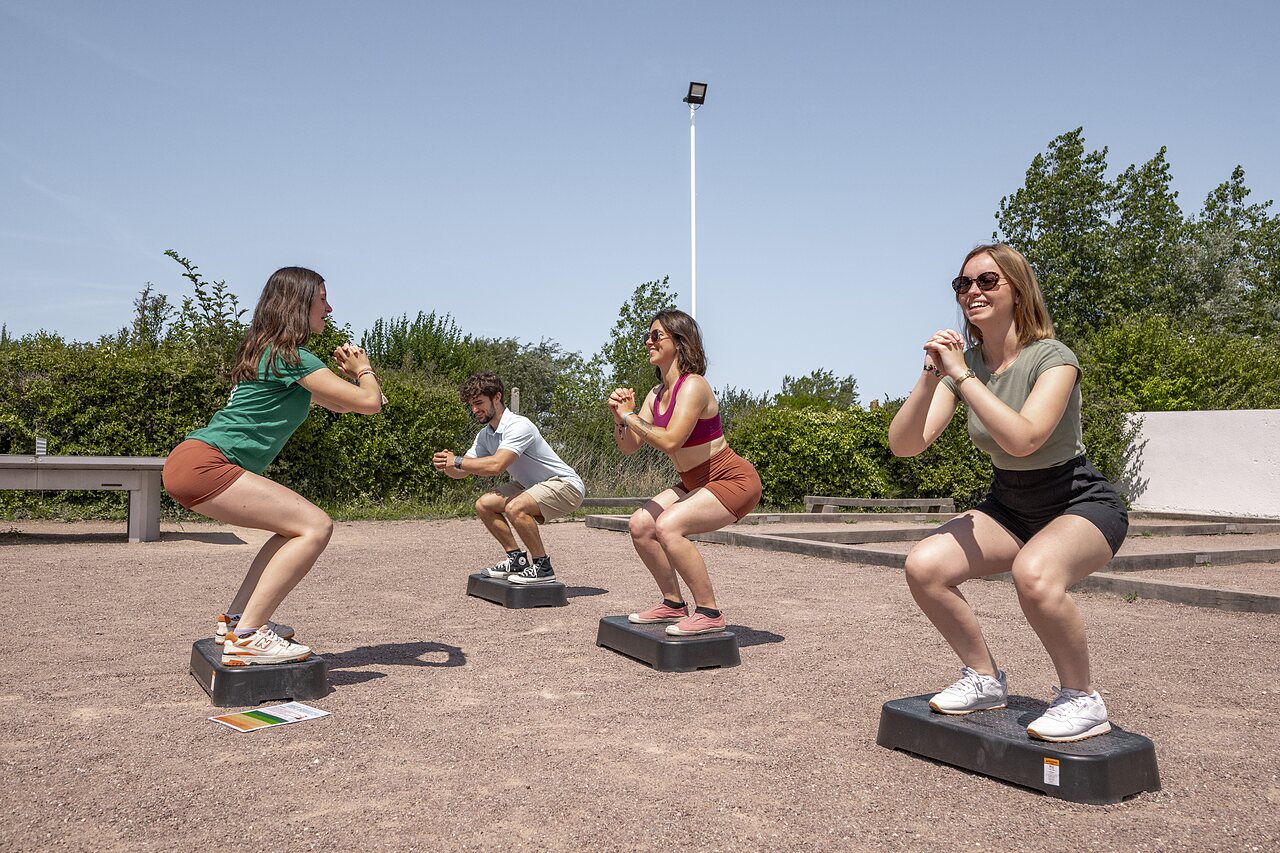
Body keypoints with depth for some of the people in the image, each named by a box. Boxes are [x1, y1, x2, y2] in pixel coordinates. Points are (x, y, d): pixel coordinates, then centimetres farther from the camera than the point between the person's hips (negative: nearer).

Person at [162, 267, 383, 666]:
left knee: (298, 527, 15)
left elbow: (336, 404, 33)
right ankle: (246, 638, -16)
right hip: (203, 463, -10)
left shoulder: (269, 352, 23)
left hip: (192, 462, 10)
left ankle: (235, 619, 15)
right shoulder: (291, 356, -8)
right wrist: (364, 369, 8)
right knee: (316, 526, -15)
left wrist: (346, 373, 14)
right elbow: (369, 402, -13)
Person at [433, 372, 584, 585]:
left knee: (514, 508, -32)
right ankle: (518, 559, 11)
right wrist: (446, 465, -20)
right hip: (531, 485, 10)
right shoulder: (484, 435, 3)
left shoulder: (518, 426, -25)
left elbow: (496, 466, -37)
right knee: (483, 505, 1)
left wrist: (457, 461, -29)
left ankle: (543, 567, -16)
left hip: (566, 485, -10)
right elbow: (461, 472, 2)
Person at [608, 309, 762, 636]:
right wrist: (619, 416, -11)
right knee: (640, 524, 1)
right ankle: (673, 604, 15)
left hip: (733, 480, -9)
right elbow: (628, 447, 7)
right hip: (695, 483, 9)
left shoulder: (693, 386, -21)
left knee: (668, 526, -26)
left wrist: (629, 416, -20)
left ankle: (709, 613, -12)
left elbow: (670, 441, -32)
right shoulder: (657, 395, 6)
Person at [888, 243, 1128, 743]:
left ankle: (1082, 701, -13)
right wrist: (932, 377, -27)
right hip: (1009, 506, 6)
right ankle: (985, 680, 6)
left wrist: (961, 374, -34)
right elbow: (904, 444, -15)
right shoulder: (963, 363, -5)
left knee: (1033, 573, -38)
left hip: (1081, 504, -6)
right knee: (923, 566, -17)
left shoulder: (1053, 359, -20)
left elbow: (1023, 438, -38)